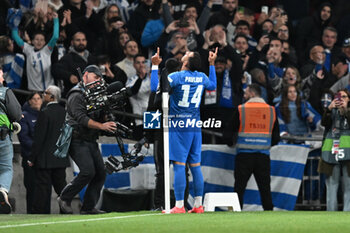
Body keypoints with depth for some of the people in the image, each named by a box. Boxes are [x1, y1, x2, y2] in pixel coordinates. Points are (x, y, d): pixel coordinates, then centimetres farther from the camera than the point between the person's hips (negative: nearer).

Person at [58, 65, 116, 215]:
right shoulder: (77, 95, -8)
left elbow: (100, 117, 21)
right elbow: (82, 119, -20)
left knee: (100, 173, 1)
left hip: (91, 141, 9)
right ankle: (64, 198, -5)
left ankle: (88, 207, 5)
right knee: (88, 171, -20)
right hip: (78, 140, -9)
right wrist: (102, 126, -27)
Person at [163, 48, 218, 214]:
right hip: (195, 127, 6)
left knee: (179, 165, -7)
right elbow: (213, 86, 29)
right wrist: (212, 64, 33)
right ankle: (198, 205, 9)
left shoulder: (176, 76, -10)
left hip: (179, 126, -6)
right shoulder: (202, 77, 8)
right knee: (195, 166, 8)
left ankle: (179, 206, -11)